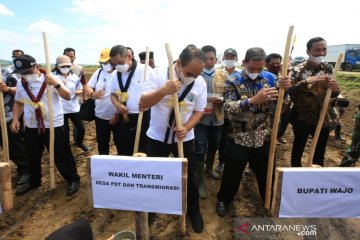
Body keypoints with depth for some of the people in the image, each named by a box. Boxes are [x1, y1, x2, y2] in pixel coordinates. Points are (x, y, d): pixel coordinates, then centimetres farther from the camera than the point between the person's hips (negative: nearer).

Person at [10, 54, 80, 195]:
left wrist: (56, 84, -31)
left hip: (53, 125, -5)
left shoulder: (50, 79, -10)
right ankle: (34, 181, 40)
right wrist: (15, 119, 6)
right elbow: (18, 103, 17)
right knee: (32, 157, 19)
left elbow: (67, 97, -17)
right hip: (31, 127, 5)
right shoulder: (20, 84, 5)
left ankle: (73, 180, 18)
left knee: (62, 155, 2)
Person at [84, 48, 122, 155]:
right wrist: (93, 94, -19)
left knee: (119, 142, 8)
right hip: (100, 116, 6)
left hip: (117, 117, -5)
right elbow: (88, 87, 5)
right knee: (102, 142, 18)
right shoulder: (99, 72, 6)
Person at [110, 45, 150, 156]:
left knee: (144, 151, 7)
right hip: (125, 118, 5)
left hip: (144, 117, -5)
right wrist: (117, 104, -5)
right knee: (124, 150, 16)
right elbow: (113, 94, 17)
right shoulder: (117, 75, 9)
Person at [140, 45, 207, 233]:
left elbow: (199, 111, -1)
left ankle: (193, 211, 40)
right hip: (157, 137, 0)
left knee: (189, 176, 13)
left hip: (184, 138, 1)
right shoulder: (158, 74, -14)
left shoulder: (200, 82, -8)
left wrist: (186, 128, -20)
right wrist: (163, 90, -36)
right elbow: (143, 104, -18)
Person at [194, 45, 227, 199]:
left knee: (214, 146, 21)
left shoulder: (223, 75, 5)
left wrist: (222, 100, -15)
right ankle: (200, 182, 14)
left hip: (217, 117, 4)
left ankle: (209, 168, 47)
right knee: (200, 150, -1)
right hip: (200, 117, -4)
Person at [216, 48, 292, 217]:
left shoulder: (269, 78, 1)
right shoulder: (233, 81, -9)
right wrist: (253, 100, -37)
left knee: (266, 173, 20)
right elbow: (228, 108, -24)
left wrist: (285, 89, -22)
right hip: (239, 138, -3)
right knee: (232, 173, 12)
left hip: (263, 138, 4)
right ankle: (223, 199, 37)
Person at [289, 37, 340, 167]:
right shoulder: (298, 70, -11)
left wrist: (335, 89, -11)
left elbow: (331, 95, 11)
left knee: (320, 152, 19)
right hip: (301, 118, -5)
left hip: (322, 118, 5)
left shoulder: (328, 69, 4)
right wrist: (306, 81, -35)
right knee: (298, 148, 10)